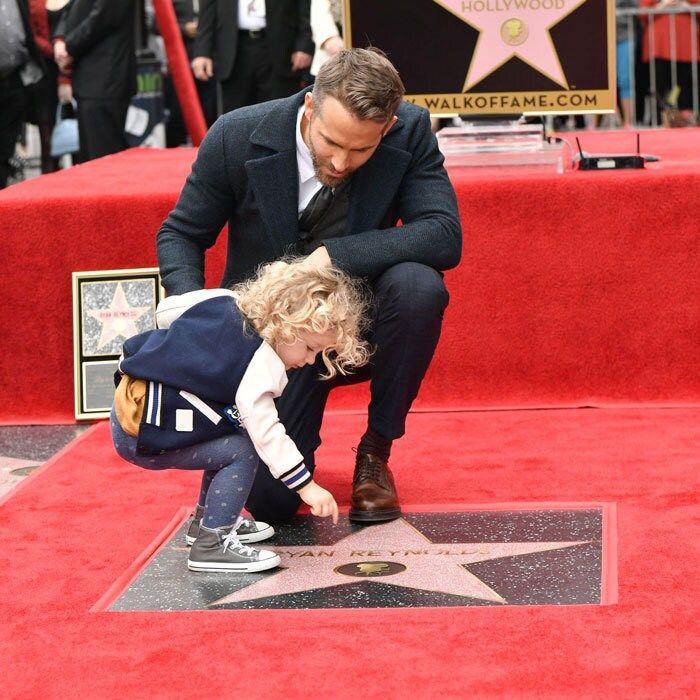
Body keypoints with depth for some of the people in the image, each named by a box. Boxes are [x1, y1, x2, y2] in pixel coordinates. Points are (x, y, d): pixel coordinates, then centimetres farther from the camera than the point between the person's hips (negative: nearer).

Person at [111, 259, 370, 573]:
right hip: (143, 436, -9)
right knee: (242, 452, -9)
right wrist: (307, 487, -21)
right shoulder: (259, 367, -22)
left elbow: (167, 310, 16)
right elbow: (267, 434, -24)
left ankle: (206, 519, 34)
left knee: (227, 439, 20)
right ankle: (211, 545, -8)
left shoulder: (225, 301, 3)